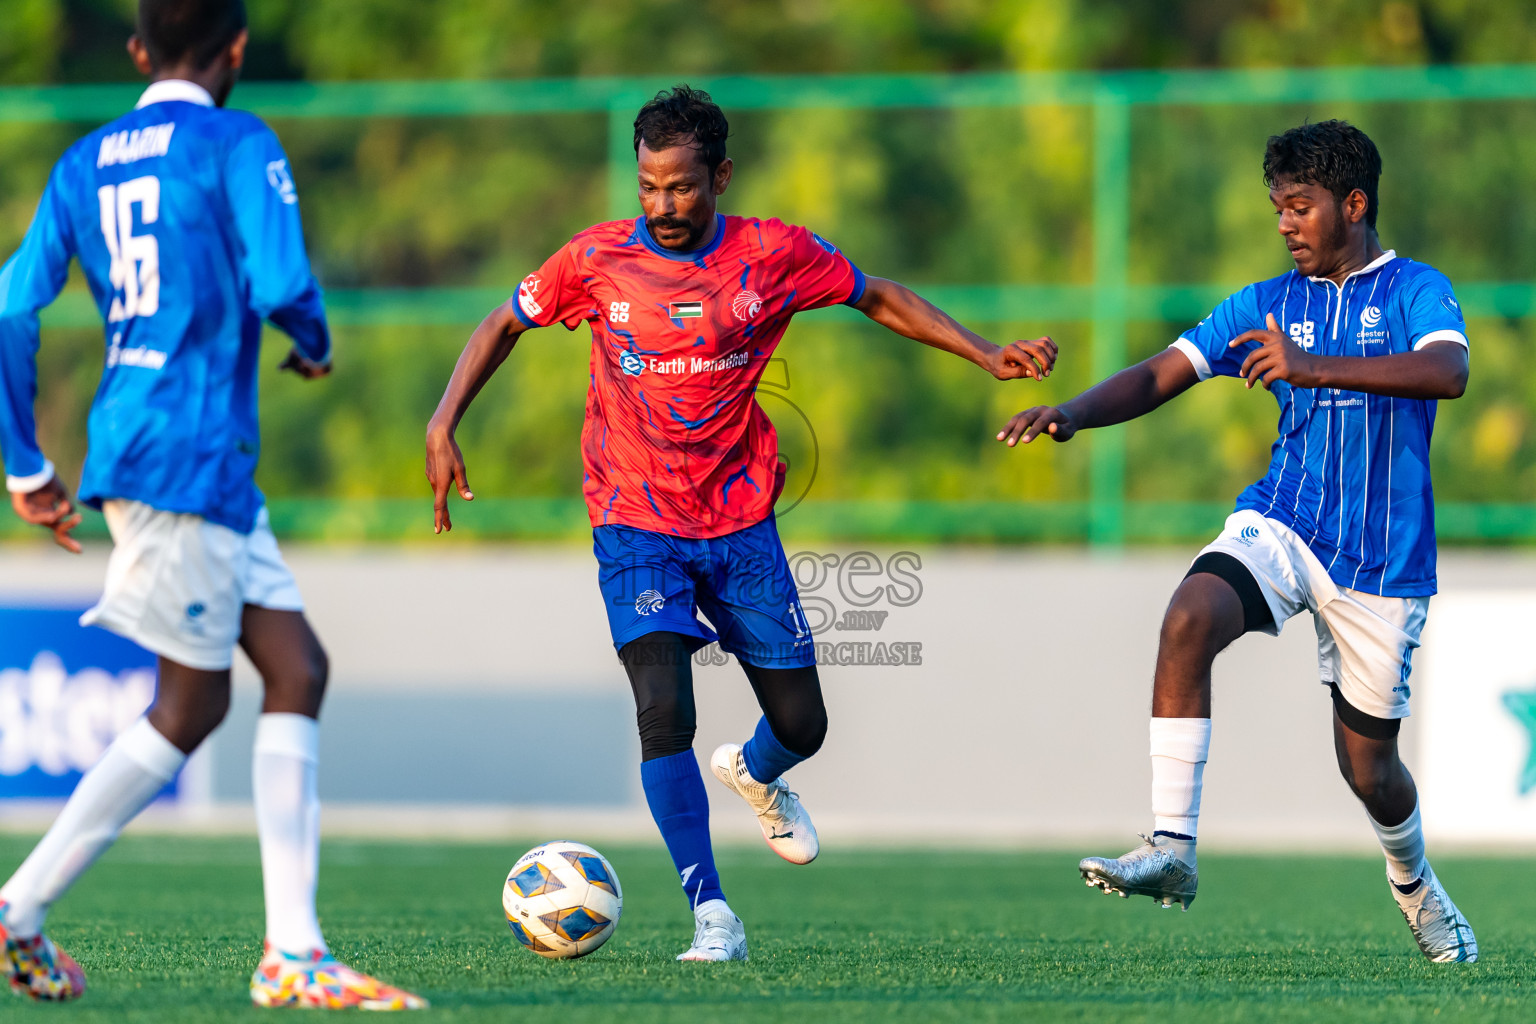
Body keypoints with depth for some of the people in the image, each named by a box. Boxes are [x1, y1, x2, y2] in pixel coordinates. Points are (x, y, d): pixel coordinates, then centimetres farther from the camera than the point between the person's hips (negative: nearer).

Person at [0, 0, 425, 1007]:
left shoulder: (84, 162, 14)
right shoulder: (238, 146, -6)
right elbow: (280, 285, -18)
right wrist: (316, 345, 5)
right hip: (188, 455, -8)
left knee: (298, 669, 10)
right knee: (190, 707, -2)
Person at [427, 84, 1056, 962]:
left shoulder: (772, 255, -6)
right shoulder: (599, 260, -7)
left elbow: (879, 298, 8)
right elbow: (504, 326, 7)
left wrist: (988, 355, 1)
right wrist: (444, 425, -3)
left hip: (742, 522, 2)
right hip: (637, 528, -2)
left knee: (801, 725, 6)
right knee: (664, 710, -22)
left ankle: (755, 774, 45)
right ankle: (711, 914, -13)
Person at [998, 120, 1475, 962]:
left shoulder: (1415, 291, -3)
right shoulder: (1266, 305, 9)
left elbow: (1447, 372, -25)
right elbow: (1162, 375, 0)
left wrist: (1315, 368, -36)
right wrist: (1073, 412, -20)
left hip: (1382, 556, -3)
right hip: (1281, 525, 3)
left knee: (1367, 764, 5)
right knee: (1189, 619, -29)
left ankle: (1413, 882, 40)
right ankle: (1172, 850, -30)